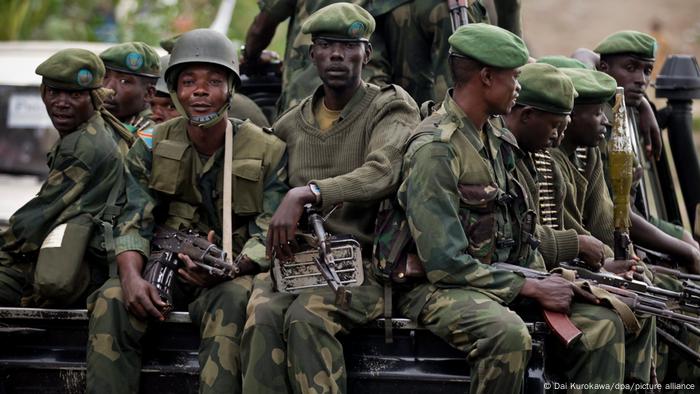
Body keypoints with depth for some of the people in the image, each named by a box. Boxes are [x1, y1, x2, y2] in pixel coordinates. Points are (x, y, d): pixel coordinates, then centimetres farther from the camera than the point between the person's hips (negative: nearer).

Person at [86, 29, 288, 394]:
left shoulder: (268, 152, -2)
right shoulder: (151, 147, 6)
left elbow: (268, 238, -7)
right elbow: (133, 223, -1)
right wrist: (131, 276, -23)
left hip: (230, 277, -2)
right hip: (164, 272, 2)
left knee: (232, 299, -37)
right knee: (111, 299, -28)